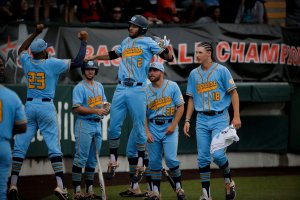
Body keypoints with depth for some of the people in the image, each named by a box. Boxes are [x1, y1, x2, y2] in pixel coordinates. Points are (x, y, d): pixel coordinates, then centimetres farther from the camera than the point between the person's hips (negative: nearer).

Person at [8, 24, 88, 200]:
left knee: (20, 146, 4)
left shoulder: (27, 62, 6)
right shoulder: (52, 64, -6)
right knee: (54, 147, -5)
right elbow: (78, 62, -5)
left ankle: (13, 184, -3)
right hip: (47, 108, -3)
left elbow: (21, 49, 30)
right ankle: (60, 185, -15)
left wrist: (36, 33, 35)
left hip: (29, 107, 3)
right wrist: (84, 41, 6)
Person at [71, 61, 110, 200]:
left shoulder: (99, 86, 15)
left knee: (93, 159, 10)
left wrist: (106, 108, -2)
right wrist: (96, 111, -24)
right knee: (81, 158, -9)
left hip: (97, 124, 7)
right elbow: (77, 108, -16)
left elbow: (104, 102, 22)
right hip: (84, 124, -7)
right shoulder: (79, 88, -8)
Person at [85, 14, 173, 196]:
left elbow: (169, 58, -4)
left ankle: (139, 163, 9)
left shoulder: (148, 43, 1)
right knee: (114, 127, 2)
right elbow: (114, 55, 35)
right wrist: (93, 57, 36)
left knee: (138, 128, -3)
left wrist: (166, 48, -25)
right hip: (121, 90, 5)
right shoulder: (126, 42, 18)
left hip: (137, 91, -5)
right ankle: (113, 161, 13)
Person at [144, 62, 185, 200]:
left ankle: (179, 187, 0)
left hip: (169, 127, -3)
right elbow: (143, 114, 6)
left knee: (170, 158, -14)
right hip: (153, 128, 3)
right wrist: (147, 132, -5)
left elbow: (181, 107, -1)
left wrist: (173, 125, -11)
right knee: (154, 161, 3)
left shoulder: (172, 86, 0)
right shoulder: (146, 90, 6)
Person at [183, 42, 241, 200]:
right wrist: (187, 120, 9)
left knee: (218, 154, -16)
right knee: (203, 157, 2)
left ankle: (229, 181, 12)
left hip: (219, 118, -5)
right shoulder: (194, 74, 10)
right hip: (202, 120, 5)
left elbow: (233, 92, -3)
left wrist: (236, 116, -11)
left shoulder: (221, 70, -4)